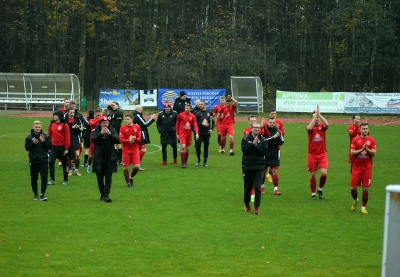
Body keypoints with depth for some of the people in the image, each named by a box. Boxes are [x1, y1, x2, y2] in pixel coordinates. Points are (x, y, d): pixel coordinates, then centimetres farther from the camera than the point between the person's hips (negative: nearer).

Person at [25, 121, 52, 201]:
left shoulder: (45, 136, 0)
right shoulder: (29, 137, 2)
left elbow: (49, 147, -3)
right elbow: (27, 148, -3)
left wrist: (43, 141, -17)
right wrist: (33, 143, -17)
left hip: (43, 160, -1)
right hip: (33, 160, 1)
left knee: (44, 177, -8)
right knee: (34, 178, 9)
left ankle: (43, 194, 1)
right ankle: (35, 194, 22)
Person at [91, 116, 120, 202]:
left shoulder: (112, 130, 1)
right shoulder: (96, 130, -2)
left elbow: (117, 141, -9)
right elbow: (93, 140, -16)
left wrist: (109, 134, -22)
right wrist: (101, 133, -27)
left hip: (110, 158, 0)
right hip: (99, 158, 0)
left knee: (108, 177, -7)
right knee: (100, 177, 8)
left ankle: (106, 195, -10)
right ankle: (102, 194, 22)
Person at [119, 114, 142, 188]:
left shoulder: (137, 127, -1)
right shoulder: (123, 128, -5)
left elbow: (139, 139, 0)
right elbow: (121, 139, -9)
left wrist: (134, 139, -21)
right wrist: (128, 140, -24)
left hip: (135, 150, 1)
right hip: (126, 150, -1)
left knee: (137, 166, -10)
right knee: (126, 167, 0)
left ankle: (131, 177, 20)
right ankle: (128, 183, 18)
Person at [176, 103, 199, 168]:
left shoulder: (193, 116, 2)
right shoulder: (180, 115, -4)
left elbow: (195, 125, -4)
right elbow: (177, 124, 3)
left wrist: (197, 133, -18)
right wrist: (177, 134, 1)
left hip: (189, 134, 3)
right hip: (182, 134, -3)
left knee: (187, 149, 10)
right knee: (183, 147, -16)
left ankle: (185, 162, 23)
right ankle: (183, 163, -12)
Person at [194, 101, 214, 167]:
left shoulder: (209, 113, 6)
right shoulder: (197, 113, 0)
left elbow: (213, 122, 13)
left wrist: (211, 129, 1)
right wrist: (202, 123, -18)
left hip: (207, 133, 2)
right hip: (200, 133, -2)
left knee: (206, 147, 5)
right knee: (197, 146, -9)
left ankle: (205, 162, 15)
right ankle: (198, 160, 14)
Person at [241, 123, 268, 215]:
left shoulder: (263, 140, 2)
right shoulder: (245, 139, 0)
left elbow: (264, 151, -10)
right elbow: (245, 150, -13)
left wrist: (256, 146, -19)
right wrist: (253, 144, -21)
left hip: (259, 168, 0)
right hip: (247, 167, 0)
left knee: (258, 188, -8)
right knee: (247, 187, 11)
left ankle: (256, 207, -6)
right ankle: (247, 205, 32)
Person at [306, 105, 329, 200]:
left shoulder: (322, 126, 3)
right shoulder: (310, 127, 1)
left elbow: (327, 124, -20)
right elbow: (309, 128, -25)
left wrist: (319, 114, -19)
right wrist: (315, 115, -22)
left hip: (322, 154, 0)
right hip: (312, 154, 0)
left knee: (324, 173, -14)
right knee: (312, 175, 4)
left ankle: (320, 189, 11)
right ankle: (313, 194, 17)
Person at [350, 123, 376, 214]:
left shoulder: (372, 140, 3)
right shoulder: (355, 140, 2)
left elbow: (374, 153, -4)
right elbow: (352, 152, -6)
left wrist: (366, 149, -19)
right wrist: (361, 149, -19)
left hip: (367, 168, 0)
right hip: (357, 167, 0)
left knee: (365, 188, -2)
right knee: (353, 188, 0)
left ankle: (363, 207, 9)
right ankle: (356, 200, 31)